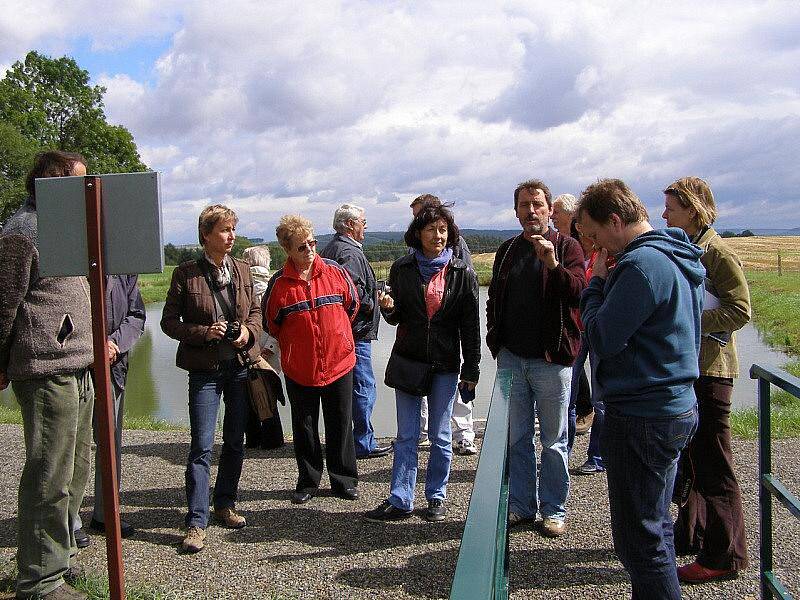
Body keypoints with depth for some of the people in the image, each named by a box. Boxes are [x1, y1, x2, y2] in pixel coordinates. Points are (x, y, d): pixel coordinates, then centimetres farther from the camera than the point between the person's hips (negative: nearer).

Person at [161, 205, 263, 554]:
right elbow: (169, 322, -3)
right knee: (201, 446, -6)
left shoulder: (242, 270, 5)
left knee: (236, 441, 12)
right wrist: (205, 332, -17)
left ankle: (225, 504, 29)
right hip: (205, 368, -4)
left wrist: (249, 332, -7)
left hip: (240, 365, 4)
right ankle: (196, 522, 0)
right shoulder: (186, 273, -6)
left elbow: (256, 312, 14)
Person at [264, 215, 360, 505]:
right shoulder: (279, 283, -7)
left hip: (338, 362, 1)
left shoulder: (335, 271, -4)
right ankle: (308, 482, 27)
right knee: (304, 427, 11)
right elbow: (271, 323, 6)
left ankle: (344, 481, 24)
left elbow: (352, 305, 10)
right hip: (299, 369, 0)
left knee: (340, 425, 10)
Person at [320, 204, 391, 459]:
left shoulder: (329, 249, 17)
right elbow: (354, 289, -27)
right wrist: (371, 304, -10)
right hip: (356, 330, -11)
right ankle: (364, 444, 2)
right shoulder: (350, 253, -15)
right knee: (364, 386, -4)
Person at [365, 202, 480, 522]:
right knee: (406, 435, 5)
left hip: (445, 363, -1)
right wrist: (388, 309, -14)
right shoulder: (402, 267, 2)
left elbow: (470, 325, -1)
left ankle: (436, 497, 23)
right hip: (409, 359, 1)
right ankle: (400, 501, 11)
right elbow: (396, 318, 9)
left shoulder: (462, 272, -2)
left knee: (440, 435, 9)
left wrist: (471, 369, -2)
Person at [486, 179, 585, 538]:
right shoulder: (507, 250, 12)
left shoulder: (567, 247, -2)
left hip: (551, 360, -4)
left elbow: (577, 293, -17)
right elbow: (494, 299, 19)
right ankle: (521, 504, 24)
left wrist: (553, 264, -31)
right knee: (516, 438, 11)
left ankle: (553, 510, 19)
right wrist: (495, 339, 9)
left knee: (554, 440, 6)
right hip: (511, 357, 4)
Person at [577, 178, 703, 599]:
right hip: (674, 407, 11)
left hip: (641, 418, -10)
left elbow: (602, 339, -19)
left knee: (639, 538, 1)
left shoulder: (642, 264, -20)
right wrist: (605, 284, 6)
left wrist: (596, 284, -6)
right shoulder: (676, 257, 12)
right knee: (654, 525, 23)